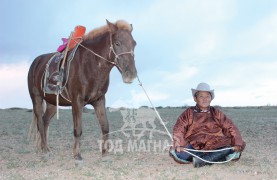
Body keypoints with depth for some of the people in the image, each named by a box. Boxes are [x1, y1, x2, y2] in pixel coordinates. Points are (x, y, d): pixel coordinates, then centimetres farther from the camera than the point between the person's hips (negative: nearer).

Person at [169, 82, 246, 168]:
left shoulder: (217, 113, 16)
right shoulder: (189, 113, 11)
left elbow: (230, 128, 11)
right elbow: (178, 129, -1)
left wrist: (237, 144, -5)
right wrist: (179, 144, -19)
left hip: (213, 146, 1)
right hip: (193, 147, -1)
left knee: (228, 150, -29)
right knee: (180, 155, -33)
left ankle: (202, 161, -34)